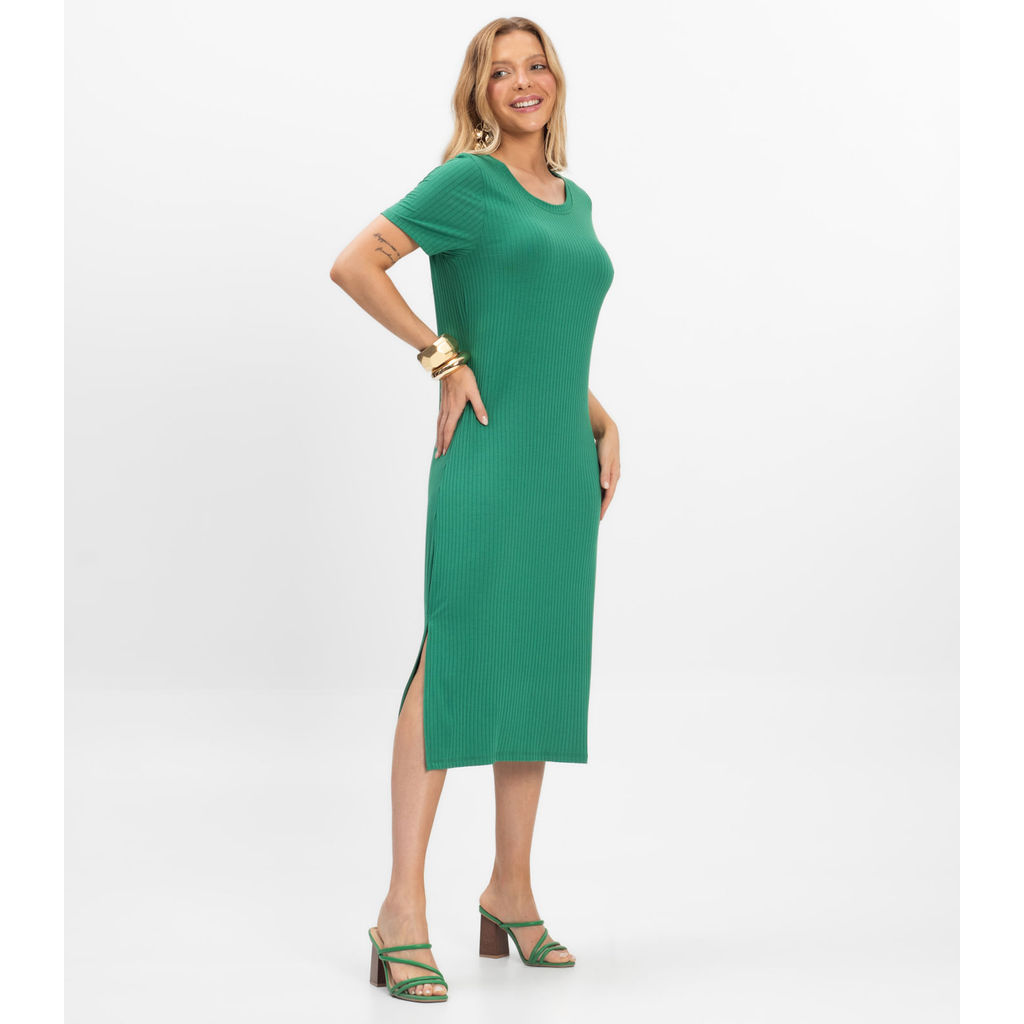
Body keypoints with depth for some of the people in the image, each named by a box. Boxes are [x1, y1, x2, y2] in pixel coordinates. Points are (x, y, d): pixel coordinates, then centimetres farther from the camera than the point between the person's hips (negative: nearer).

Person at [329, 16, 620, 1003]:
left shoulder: (575, 201, 18)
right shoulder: (467, 179, -3)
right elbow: (352, 264, -10)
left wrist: (603, 426, 13)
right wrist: (443, 357, -12)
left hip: (562, 465, 7)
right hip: (486, 457, -7)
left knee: (542, 666, 9)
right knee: (455, 661, -11)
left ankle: (510, 892, 20)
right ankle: (403, 908, -8)